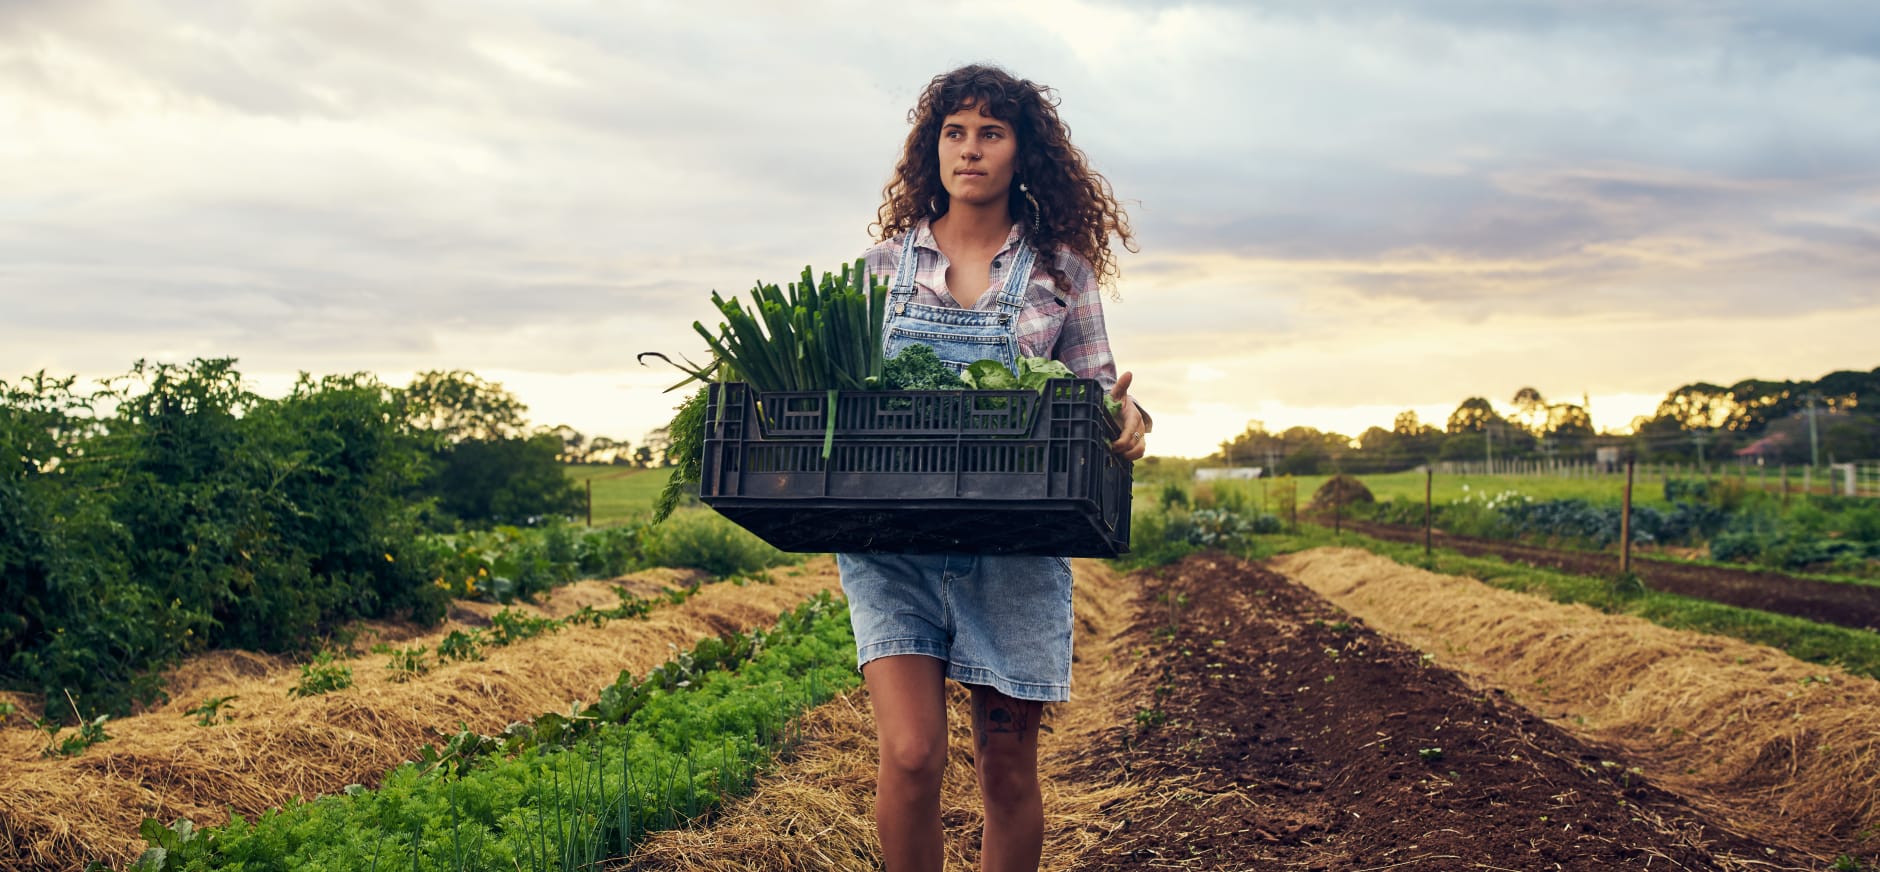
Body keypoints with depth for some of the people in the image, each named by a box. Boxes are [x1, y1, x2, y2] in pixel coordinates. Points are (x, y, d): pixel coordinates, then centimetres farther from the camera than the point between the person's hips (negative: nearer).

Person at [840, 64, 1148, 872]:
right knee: (911, 754, -14)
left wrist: (1126, 417, -14)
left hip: (1014, 547, 0)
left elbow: (1097, 394, 9)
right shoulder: (885, 263, 9)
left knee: (1008, 768, 7)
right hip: (892, 539, 0)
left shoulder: (1059, 269, 6)